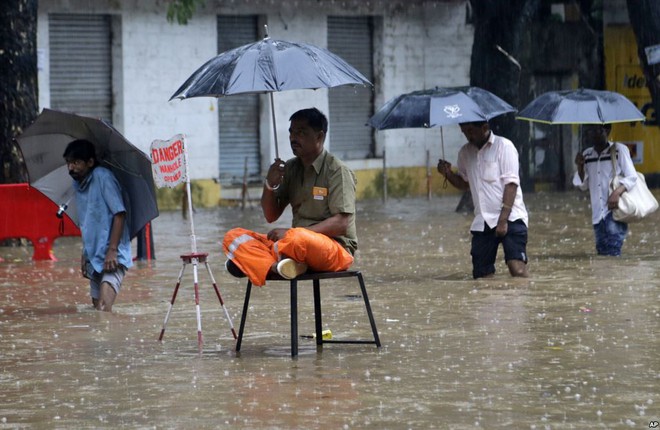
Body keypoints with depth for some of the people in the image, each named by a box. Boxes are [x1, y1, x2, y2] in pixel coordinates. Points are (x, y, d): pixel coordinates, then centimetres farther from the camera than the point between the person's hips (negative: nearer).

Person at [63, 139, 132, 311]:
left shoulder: (103, 177, -11)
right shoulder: (77, 184, 13)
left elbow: (119, 214, -16)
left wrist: (112, 250, -21)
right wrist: (85, 255, 18)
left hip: (112, 257, -9)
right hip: (94, 257, 9)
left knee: (104, 306, -25)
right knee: (97, 307, 10)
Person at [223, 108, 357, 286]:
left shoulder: (338, 171, -6)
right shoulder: (290, 169, 14)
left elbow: (341, 224, -15)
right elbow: (271, 216, 15)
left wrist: (293, 233, -22)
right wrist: (270, 185, -5)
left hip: (336, 249, -7)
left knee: (297, 240, -42)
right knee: (233, 238, -9)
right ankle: (278, 266, -36)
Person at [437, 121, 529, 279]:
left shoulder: (504, 146, -5)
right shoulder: (465, 152, 14)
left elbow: (511, 184, -11)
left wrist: (503, 220, -18)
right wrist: (448, 174, 4)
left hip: (509, 217, -6)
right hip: (482, 222, 6)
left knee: (517, 267, -24)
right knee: (481, 274, -1)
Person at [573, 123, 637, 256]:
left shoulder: (619, 150, -3)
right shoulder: (587, 155, 11)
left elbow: (632, 177, -6)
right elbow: (583, 185, 15)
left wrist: (617, 192, -23)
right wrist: (580, 167, -3)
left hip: (615, 210, -5)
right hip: (598, 214, 5)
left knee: (612, 250, -19)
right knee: (602, 250, 3)